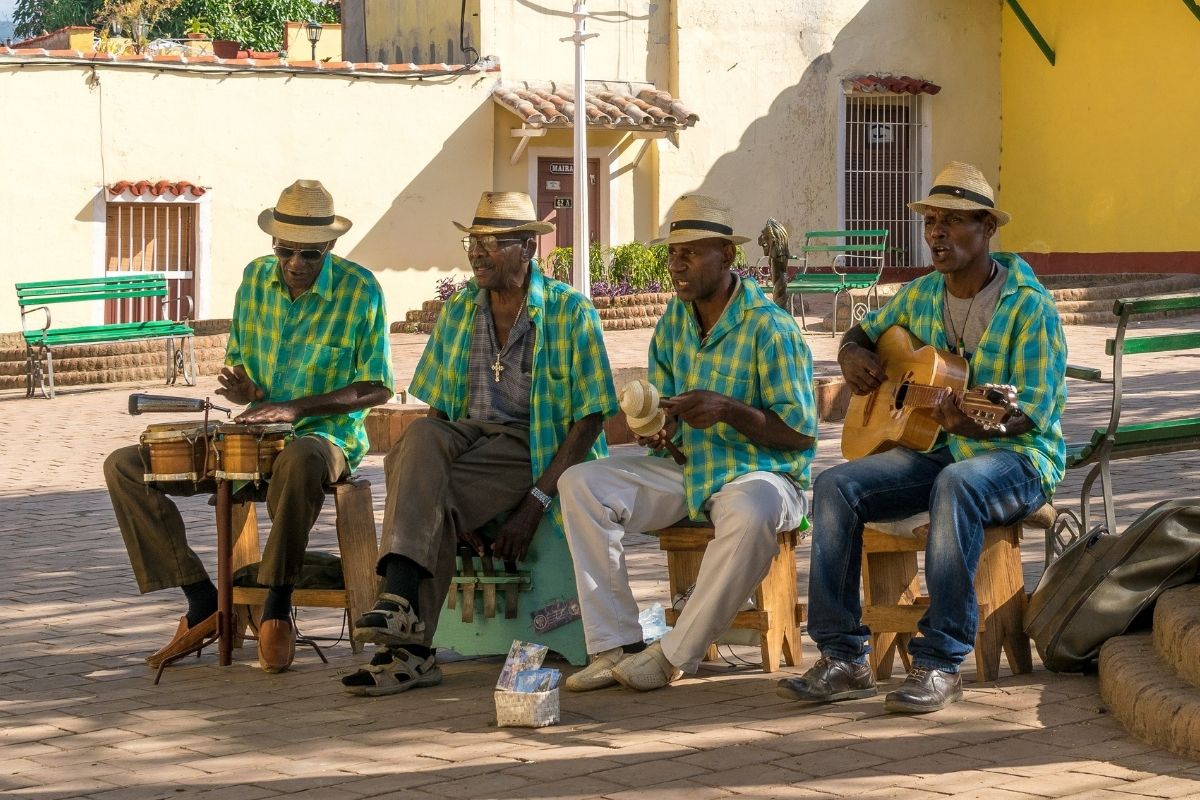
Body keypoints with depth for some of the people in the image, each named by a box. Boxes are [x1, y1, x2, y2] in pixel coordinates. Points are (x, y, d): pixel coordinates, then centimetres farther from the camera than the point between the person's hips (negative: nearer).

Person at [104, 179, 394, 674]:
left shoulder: (359, 290, -9)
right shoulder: (256, 279, 6)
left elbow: (377, 389, -7)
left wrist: (296, 407, -19)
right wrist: (242, 390, -10)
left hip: (326, 435, -6)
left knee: (298, 462, -45)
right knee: (124, 468, -7)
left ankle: (277, 608, -29)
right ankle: (202, 602, -6)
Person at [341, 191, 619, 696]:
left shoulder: (570, 312, -1)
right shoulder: (459, 311, 13)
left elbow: (590, 419, -6)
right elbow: (436, 411, 10)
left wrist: (537, 502, -17)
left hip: (535, 447, -4)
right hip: (468, 437, 4)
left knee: (420, 494, -31)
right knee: (420, 441, -32)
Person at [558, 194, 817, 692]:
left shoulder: (770, 328, -14)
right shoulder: (675, 318, 7)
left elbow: (802, 434, -14)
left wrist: (729, 410, -27)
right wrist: (660, 426, -10)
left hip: (760, 471, -7)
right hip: (688, 466, 7)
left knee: (750, 516, -42)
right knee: (580, 483, -10)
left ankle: (676, 655, -24)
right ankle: (616, 647, -14)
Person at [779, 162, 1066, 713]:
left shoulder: (1028, 306, -12)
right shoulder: (921, 296, 8)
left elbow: (1033, 413, -18)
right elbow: (863, 332, 26)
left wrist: (972, 423, -39)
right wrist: (853, 355, 1)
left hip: (1018, 459, -6)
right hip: (935, 451, 7)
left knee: (955, 484, -40)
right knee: (836, 487, -17)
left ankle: (941, 664, -36)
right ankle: (844, 660, -17)